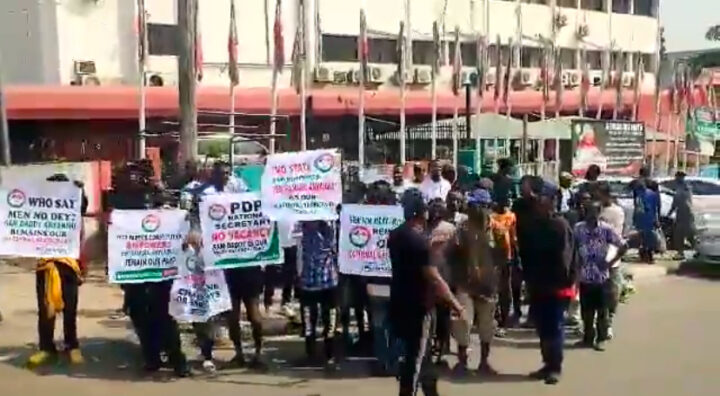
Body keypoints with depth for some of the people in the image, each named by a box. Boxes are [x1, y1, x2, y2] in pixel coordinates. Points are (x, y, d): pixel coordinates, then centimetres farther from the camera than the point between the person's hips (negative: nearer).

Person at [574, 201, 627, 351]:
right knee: (586, 310, 10)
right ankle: (588, 337, 24)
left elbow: (622, 247, -5)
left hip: (602, 276, -1)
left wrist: (610, 262, -7)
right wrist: (576, 263, -1)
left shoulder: (606, 229, -8)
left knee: (602, 310, 5)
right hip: (585, 277, 2)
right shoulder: (578, 228, -4)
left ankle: (601, 339, 17)